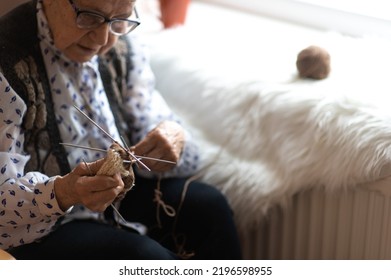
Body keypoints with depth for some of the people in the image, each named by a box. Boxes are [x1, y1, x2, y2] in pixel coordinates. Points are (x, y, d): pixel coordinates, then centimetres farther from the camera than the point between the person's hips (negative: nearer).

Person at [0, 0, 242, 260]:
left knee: (209, 205, -13)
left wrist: (174, 137, -24)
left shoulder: (124, 46, -1)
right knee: (146, 256, -28)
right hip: (41, 227, -6)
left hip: (120, 192, 6)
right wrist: (61, 193, -42)